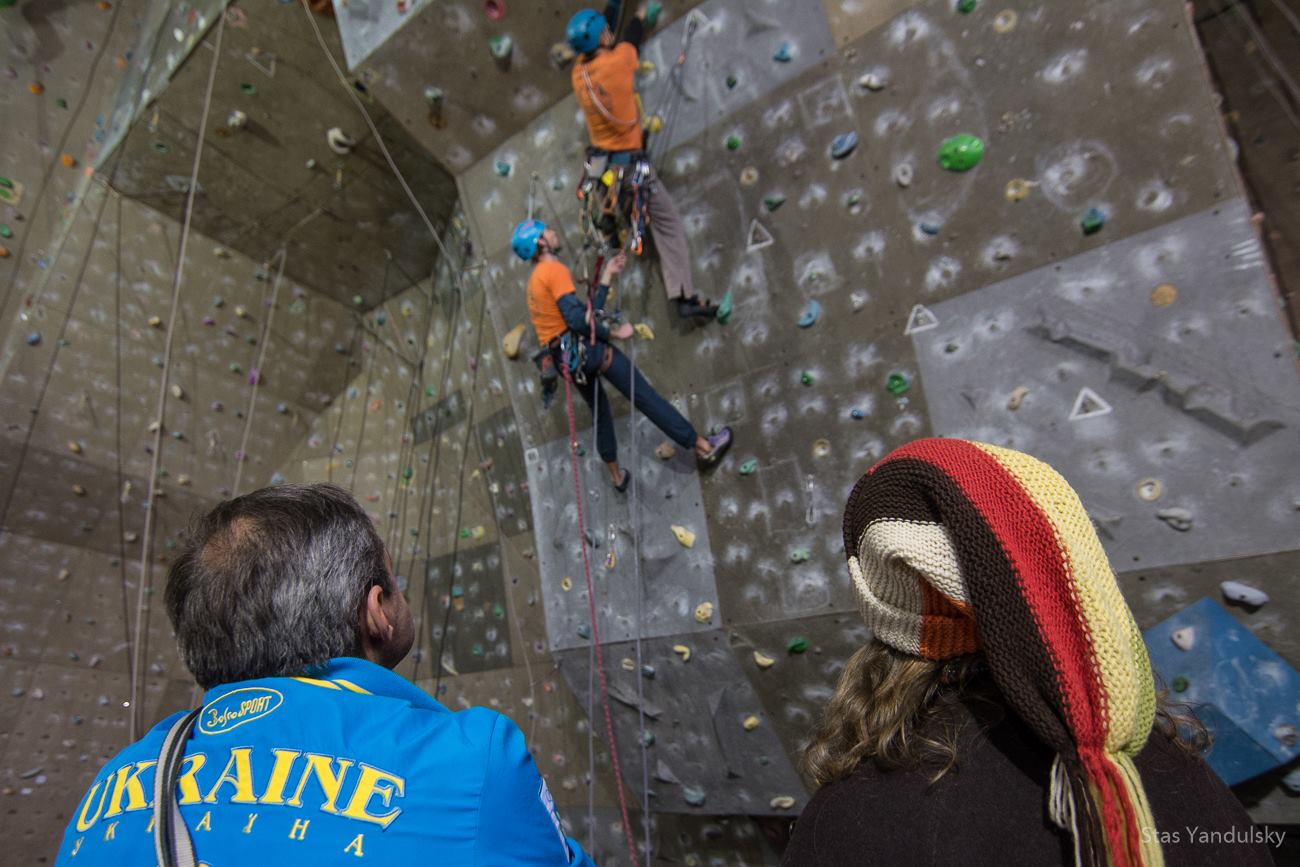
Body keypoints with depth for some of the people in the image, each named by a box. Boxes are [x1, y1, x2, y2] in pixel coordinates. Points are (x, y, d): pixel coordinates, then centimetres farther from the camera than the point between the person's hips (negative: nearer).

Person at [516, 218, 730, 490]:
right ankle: (704, 447, -2)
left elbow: (590, 311, 13)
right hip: (582, 346, -9)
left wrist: (607, 276, 17)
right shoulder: (554, 269, -9)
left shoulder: (534, 281, 19)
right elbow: (576, 319, -22)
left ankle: (617, 475, 34)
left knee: (600, 411, 23)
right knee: (644, 396, -6)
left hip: (563, 358, 9)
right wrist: (614, 333, -12)